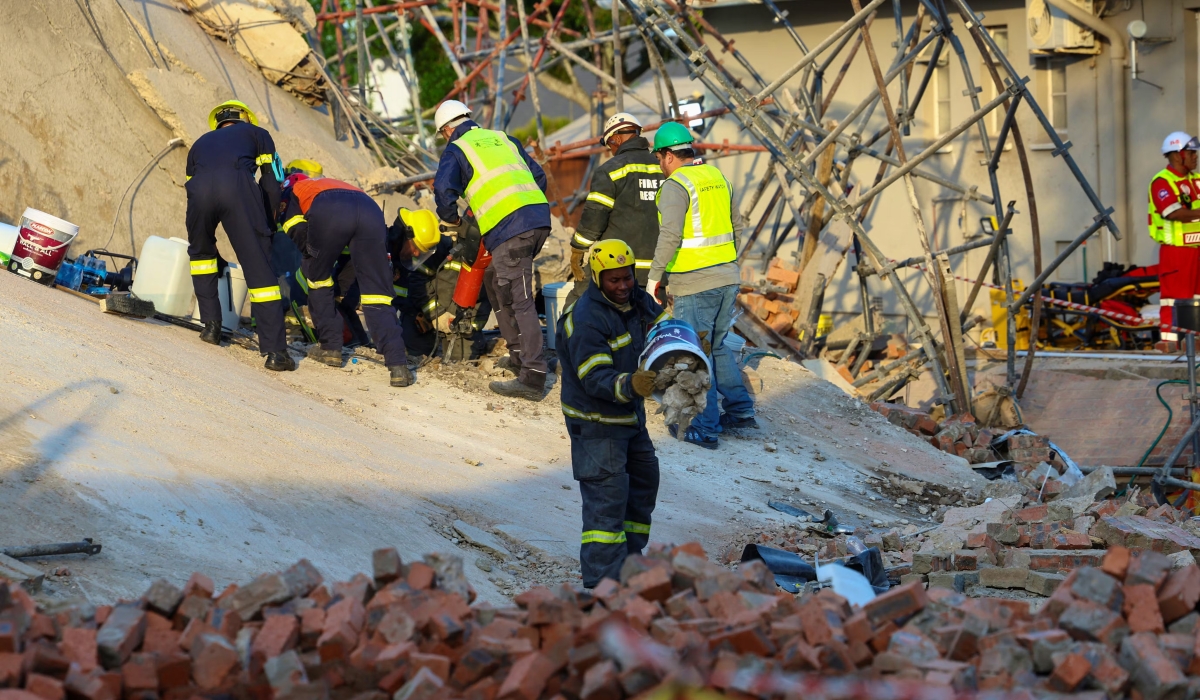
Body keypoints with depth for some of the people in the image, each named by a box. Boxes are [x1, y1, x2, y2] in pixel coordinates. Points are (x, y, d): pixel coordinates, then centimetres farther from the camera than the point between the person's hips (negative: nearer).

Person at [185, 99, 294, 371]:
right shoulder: (256, 134, 34)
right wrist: (270, 223, 31)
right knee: (259, 268, 0)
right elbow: (272, 183, 20)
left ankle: (211, 323, 24)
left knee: (200, 252, 32)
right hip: (238, 187, -2)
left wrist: (217, 260, 47)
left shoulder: (200, 143, 42)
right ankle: (275, 351, -6)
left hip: (200, 188, 3)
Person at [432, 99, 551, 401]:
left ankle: (533, 377, -15)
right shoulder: (502, 139, 26)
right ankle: (519, 353, 24)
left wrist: (454, 220, 12)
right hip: (539, 219, 7)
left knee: (518, 300, -9)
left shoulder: (456, 150, 8)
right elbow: (539, 176, 26)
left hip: (508, 227, -7)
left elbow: (444, 189, -6)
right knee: (495, 280, 24)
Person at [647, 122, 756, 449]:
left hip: (694, 283, -8)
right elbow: (736, 224, 18)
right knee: (716, 346, 21)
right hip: (728, 277, 8)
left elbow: (670, 235, -21)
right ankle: (740, 410, 23)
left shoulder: (675, 185, -12)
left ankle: (704, 428, 3)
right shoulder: (718, 177, 11)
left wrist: (654, 277, -14)